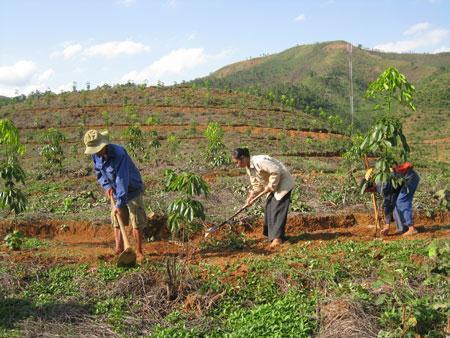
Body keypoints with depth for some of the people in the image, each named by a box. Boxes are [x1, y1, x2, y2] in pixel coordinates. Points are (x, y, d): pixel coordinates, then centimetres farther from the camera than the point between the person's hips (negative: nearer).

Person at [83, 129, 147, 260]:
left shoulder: (119, 154, -33)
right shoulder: (96, 155, -9)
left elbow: (122, 180, -36)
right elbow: (98, 172, 10)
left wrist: (120, 203, -38)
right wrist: (107, 185, -9)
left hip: (132, 190, -7)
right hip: (115, 192, 7)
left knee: (137, 223, -4)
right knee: (116, 222, 8)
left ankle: (139, 251, 6)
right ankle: (119, 249, 16)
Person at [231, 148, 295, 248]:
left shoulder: (259, 161, -29)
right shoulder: (248, 168, 2)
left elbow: (276, 172, -29)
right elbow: (256, 184, 10)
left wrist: (270, 186, -21)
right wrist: (251, 196, -2)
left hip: (283, 183, -10)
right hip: (273, 186, 10)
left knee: (277, 209, -12)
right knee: (268, 208, 10)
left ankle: (278, 238, -9)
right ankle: (270, 234, 21)